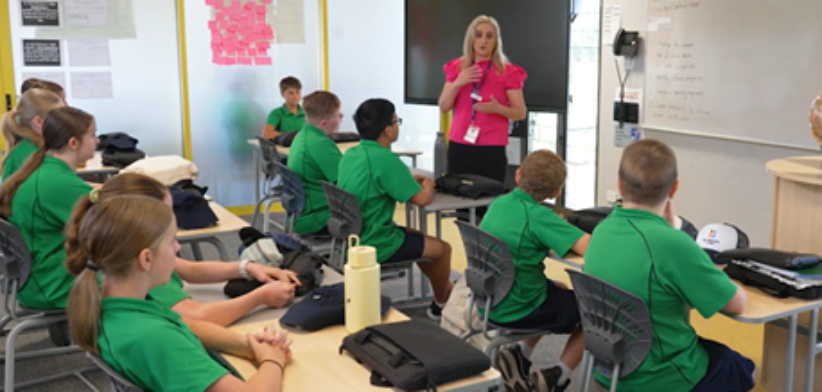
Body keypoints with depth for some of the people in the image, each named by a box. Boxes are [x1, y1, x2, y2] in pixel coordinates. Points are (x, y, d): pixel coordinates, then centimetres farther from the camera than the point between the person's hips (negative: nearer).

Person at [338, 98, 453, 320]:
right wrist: (428, 186, 3)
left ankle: (447, 291, 39)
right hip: (375, 245, -8)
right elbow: (421, 199, -19)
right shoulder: (385, 159, -23)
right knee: (442, 248, 10)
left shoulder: (350, 154, 2)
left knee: (419, 238, 27)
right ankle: (440, 304, 30)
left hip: (353, 238, 9)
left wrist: (411, 180, 13)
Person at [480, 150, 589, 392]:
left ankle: (520, 355, 19)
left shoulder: (499, 203, -1)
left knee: (559, 289, 30)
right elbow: (590, 248, -30)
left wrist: (555, 229, 8)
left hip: (490, 302, 7)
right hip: (518, 310, -7)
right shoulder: (538, 216, -23)